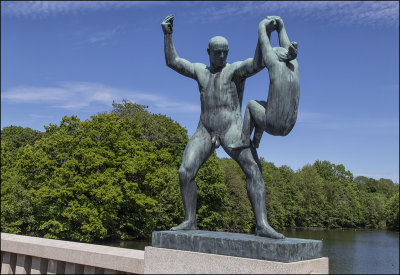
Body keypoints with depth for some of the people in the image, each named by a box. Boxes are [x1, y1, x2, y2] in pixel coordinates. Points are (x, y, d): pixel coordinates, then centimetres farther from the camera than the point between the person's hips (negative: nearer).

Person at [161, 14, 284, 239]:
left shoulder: (236, 70, 3)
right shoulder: (200, 71, 18)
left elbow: (258, 64, -16)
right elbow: (172, 61, 15)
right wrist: (167, 34, 9)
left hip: (232, 130, -4)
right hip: (205, 131, 4)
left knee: (253, 168, -24)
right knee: (185, 172, -12)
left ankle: (262, 225, -27)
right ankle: (190, 221, 0)